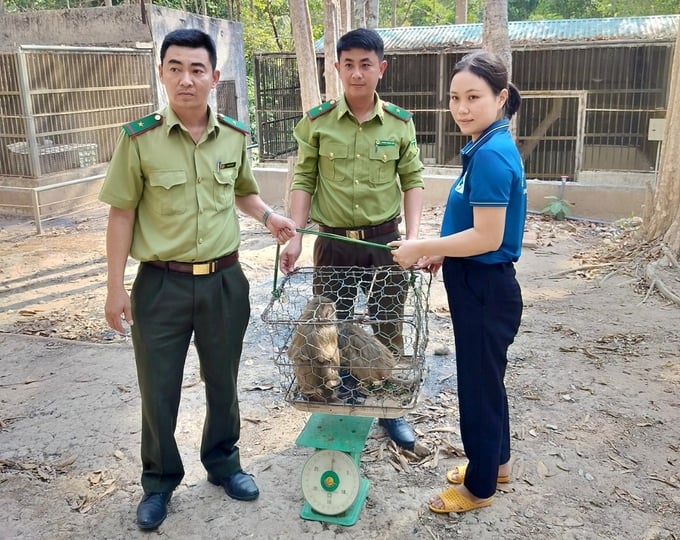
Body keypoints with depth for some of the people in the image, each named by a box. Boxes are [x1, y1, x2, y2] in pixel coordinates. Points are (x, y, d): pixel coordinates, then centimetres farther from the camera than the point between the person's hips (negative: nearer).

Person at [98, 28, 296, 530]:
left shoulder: (235, 136, -1)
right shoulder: (139, 139, -10)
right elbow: (122, 215, -4)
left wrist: (268, 215, -4)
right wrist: (116, 288, -5)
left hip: (224, 281, 3)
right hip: (161, 284, -2)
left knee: (223, 382, 18)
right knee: (158, 391, 11)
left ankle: (223, 462, 42)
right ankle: (159, 481, 34)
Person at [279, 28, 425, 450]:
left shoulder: (400, 123, -1)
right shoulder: (316, 122, -3)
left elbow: (413, 180, 2)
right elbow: (303, 180, -1)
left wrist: (413, 236, -8)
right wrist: (295, 237, -8)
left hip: (385, 241, 1)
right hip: (333, 242, 0)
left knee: (388, 328, 12)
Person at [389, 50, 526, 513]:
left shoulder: (490, 155, -22)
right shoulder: (491, 148, 8)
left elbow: (488, 237, -25)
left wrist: (422, 248, -18)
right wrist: (442, 253, 9)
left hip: (485, 291, -10)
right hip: (481, 286, 10)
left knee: (478, 384, 6)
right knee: (487, 377, 23)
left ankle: (479, 487, 26)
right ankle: (496, 462, 42)